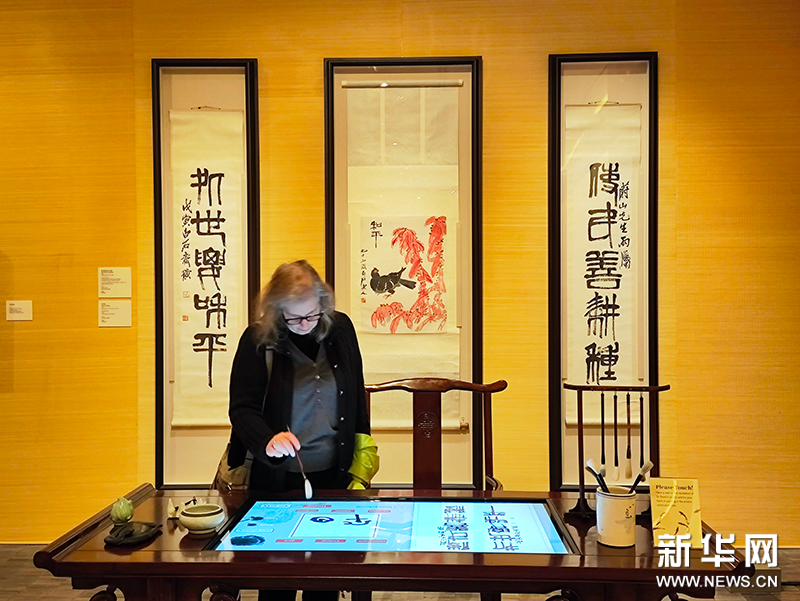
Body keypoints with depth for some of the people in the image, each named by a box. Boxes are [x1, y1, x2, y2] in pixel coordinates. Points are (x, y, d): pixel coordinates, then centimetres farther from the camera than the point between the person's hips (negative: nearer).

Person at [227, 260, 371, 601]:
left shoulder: (340, 328, -3)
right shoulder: (258, 339, -11)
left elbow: (357, 397, 6)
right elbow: (242, 409, -11)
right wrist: (267, 441, -32)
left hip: (333, 475, 3)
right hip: (276, 478, -2)